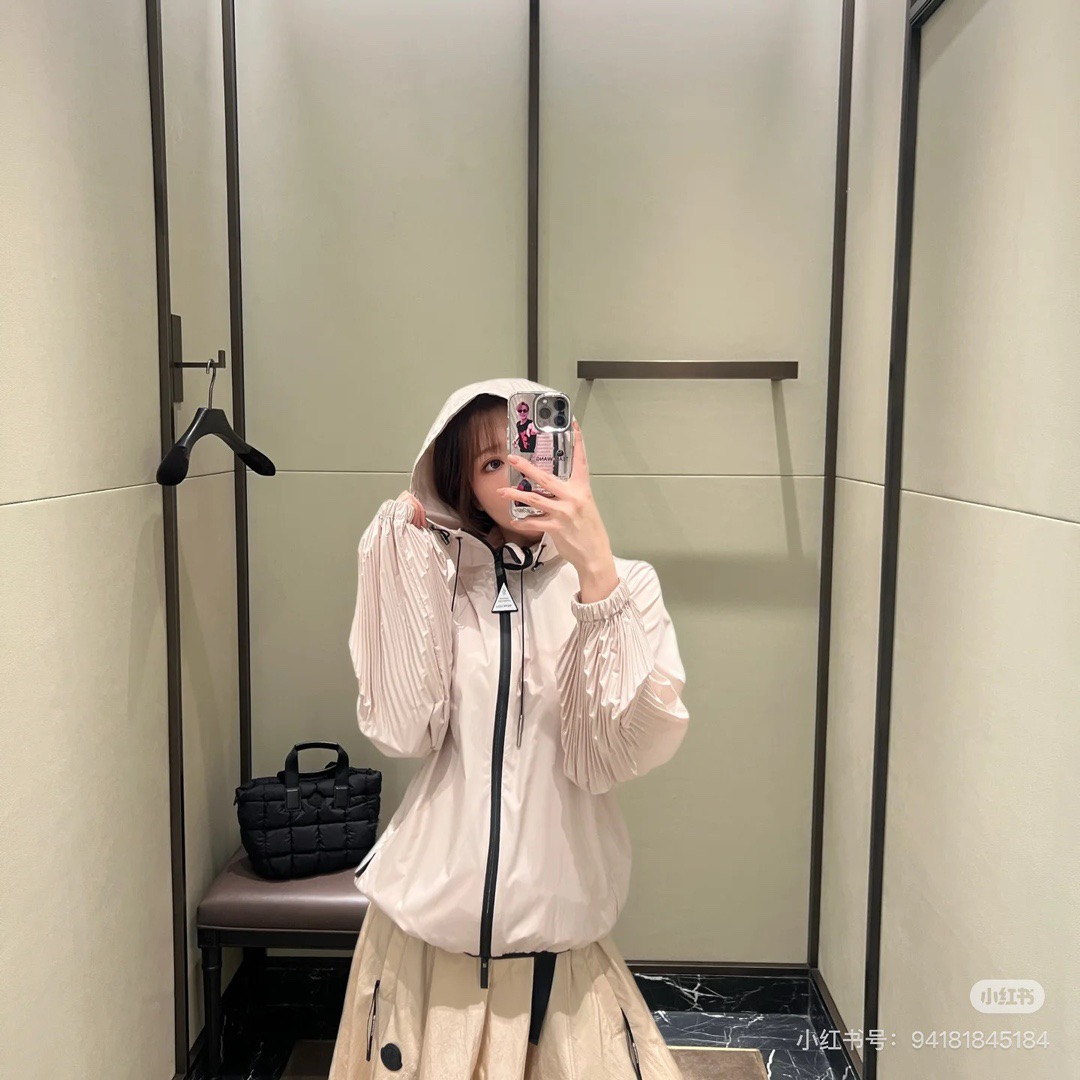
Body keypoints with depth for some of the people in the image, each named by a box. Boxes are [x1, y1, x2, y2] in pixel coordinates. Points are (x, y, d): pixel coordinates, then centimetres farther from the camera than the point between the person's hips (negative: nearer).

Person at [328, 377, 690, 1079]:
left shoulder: (624, 586, -5)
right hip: (427, 929, 1)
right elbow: (403, 731, -14)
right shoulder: (438, 580, -1)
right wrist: (405, 557, -15)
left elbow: (617, 750, -19)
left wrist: (595, 566, -29)